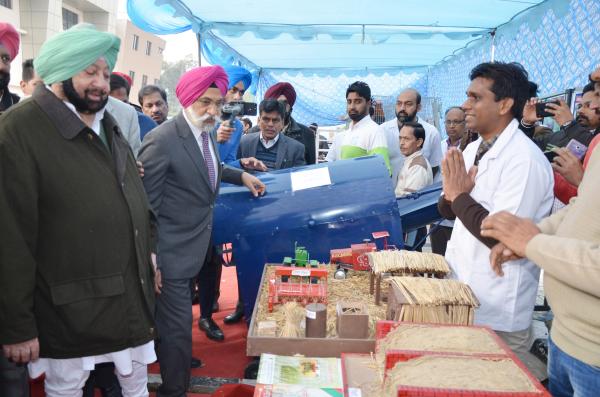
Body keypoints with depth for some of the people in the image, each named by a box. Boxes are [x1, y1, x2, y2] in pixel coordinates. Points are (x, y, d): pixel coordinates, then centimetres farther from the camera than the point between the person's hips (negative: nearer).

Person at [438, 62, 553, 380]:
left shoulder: (525, 160, -21)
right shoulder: (473, 148, 5)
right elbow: (448, 211, 12)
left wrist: (460, 195, -17)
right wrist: (452, 193, -11)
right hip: (461, 283, 8)